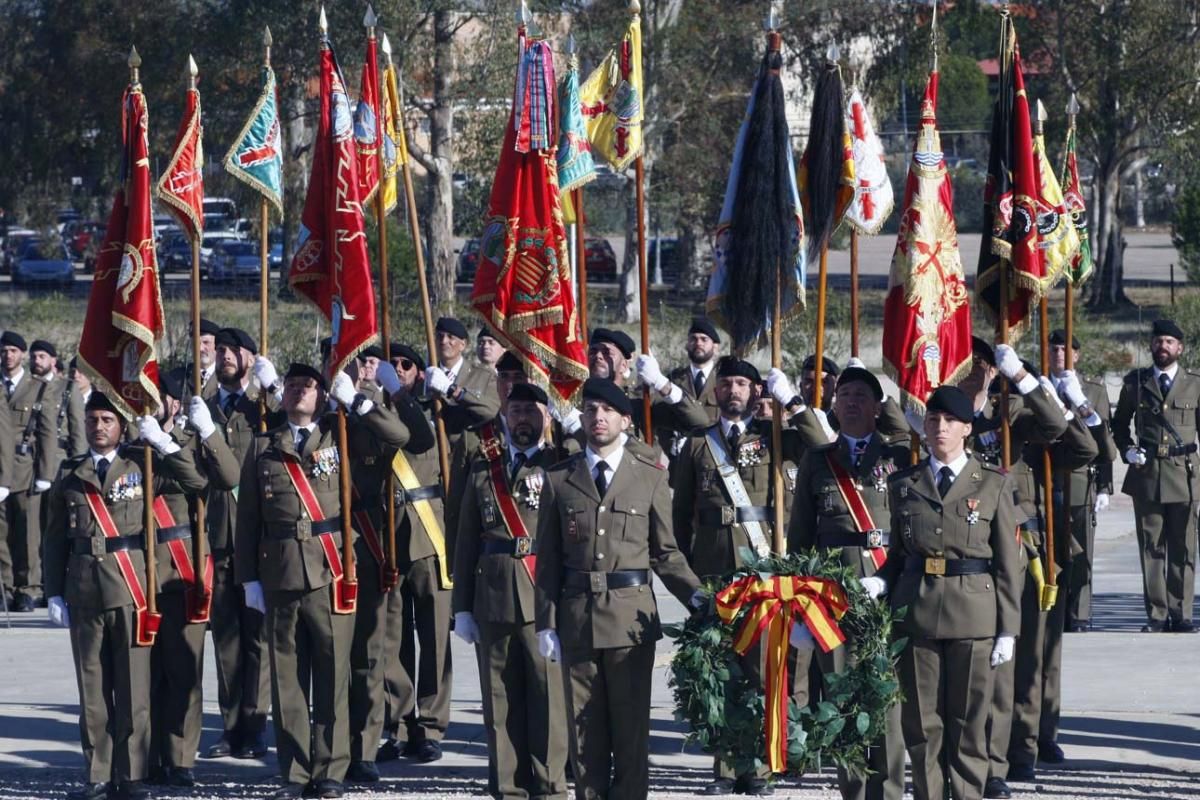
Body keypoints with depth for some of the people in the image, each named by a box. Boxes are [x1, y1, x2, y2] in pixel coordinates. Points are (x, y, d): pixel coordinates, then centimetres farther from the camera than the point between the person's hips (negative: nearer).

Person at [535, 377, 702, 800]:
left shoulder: (651, 478, 6)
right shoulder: (559, 480, 7)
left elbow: (666, 553, 8)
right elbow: (548, 559, 7)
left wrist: (695, 595, -8)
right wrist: (546, 623, 1)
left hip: (632, 617, -1)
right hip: (577, 617, 1)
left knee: (631, 724, 1)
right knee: (584, 725, 4)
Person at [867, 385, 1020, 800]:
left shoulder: (993, 484, 4)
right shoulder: (903, 484, 10)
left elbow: (1007, 563, 2)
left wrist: (1008, 629, -3)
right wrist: (880, 582, -5)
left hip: (972, 613, -2)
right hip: (915, 610, 2)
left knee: (969, 722, 2)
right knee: (922, 723, 3)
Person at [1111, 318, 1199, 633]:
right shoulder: (1135, 382, 9)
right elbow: (1119, 423, 20)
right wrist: (1128, 450, 4)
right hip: (1146, 474, 1)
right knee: (1151, 546, 1)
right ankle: (1156, 614, 5)